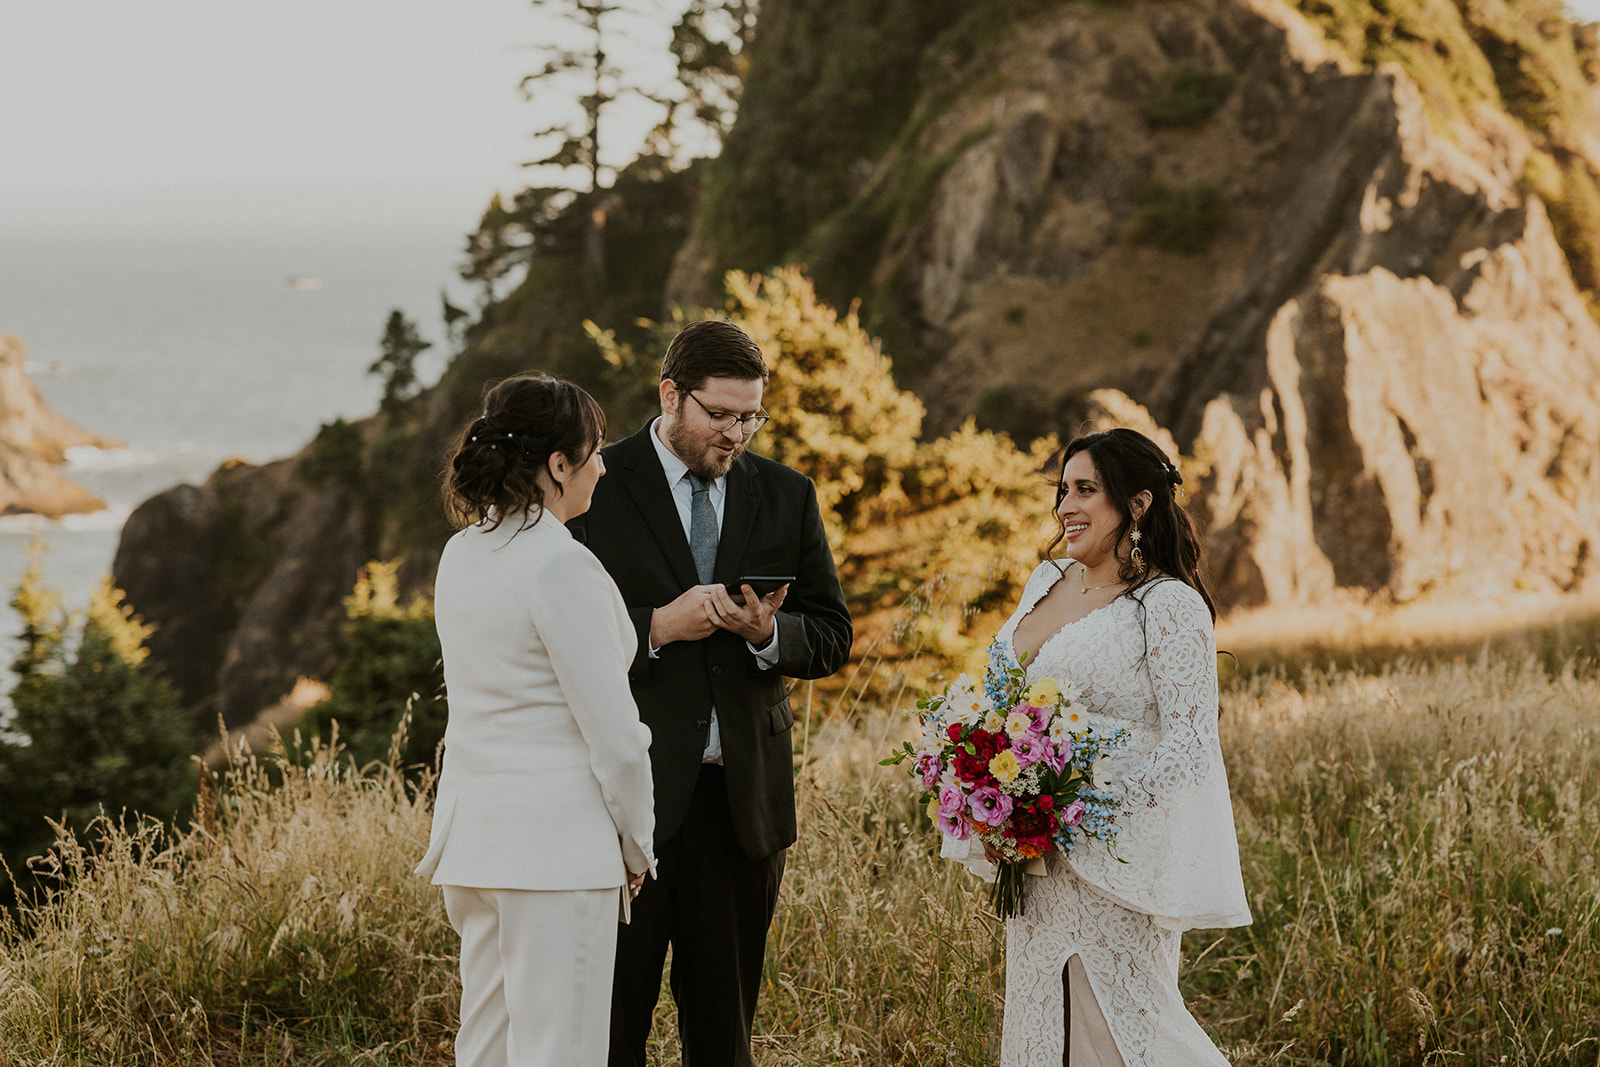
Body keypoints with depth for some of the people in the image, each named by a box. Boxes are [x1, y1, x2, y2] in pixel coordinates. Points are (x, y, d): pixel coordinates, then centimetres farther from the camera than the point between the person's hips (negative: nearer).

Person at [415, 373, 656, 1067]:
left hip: (472, 829, 9)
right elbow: (615, 736, -14)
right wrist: (636, 846, -1)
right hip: (556, 840, -9)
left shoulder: (461, 554, 10)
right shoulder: (561, 566, -15)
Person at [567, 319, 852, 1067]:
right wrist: (656, 627, -17)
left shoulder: (786, 496, 11)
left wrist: (769, 632, -10)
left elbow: (832, 638, 12)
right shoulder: (596, 487, -1)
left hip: (742, 797, 4)